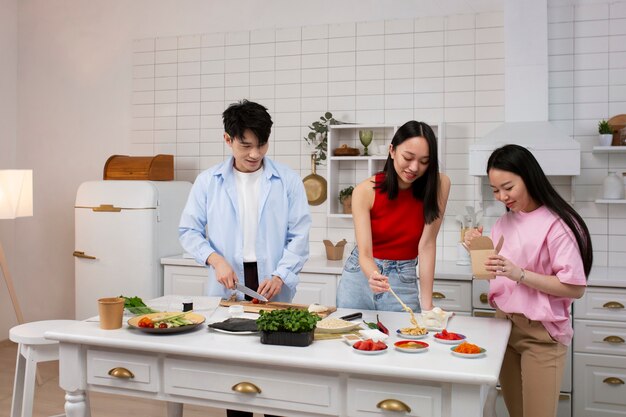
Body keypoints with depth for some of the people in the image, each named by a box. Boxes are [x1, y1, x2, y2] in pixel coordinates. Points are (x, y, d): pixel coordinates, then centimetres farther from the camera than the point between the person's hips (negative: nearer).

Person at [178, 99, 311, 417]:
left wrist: (280, 275, -13)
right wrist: (215, 259, -11)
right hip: (228, 287, 1)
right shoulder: (208, 181, 3)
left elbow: (299, 235, -2)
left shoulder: (287, 180, 0)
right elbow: (189, 230, 5)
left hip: (273, 288, -1)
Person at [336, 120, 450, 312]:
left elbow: (427, 244, -15)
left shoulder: (438, 185, -15)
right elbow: (365, 254, -20)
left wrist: (427, 304, -19)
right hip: (360, 276, 0)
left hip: (403, 282, 0)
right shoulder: (365, 191, -16)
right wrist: (374, 276, -41)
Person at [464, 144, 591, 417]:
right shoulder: (505, 222, 8)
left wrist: (520, 274, -26)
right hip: (504, 325, 7)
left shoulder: (557, 224, -14)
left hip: (540, 333, -6)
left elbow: (575, 288, -17)